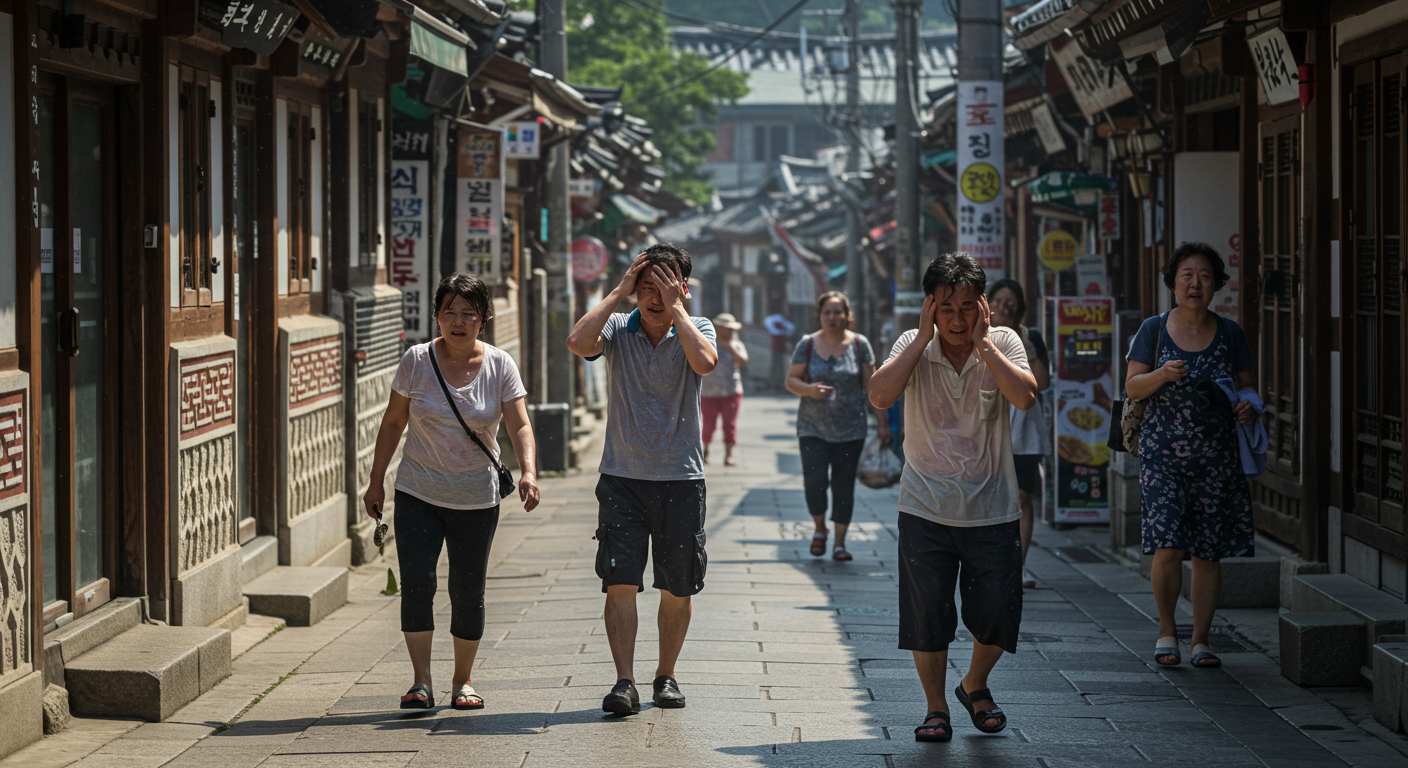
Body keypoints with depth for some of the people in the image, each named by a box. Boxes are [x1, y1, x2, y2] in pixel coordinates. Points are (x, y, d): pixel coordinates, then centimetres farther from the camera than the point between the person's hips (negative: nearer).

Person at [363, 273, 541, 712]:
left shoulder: (499, 366, -4)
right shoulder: (417, 361, -3)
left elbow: (520, 427, -9)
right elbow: (393, 422, 5)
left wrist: (527, 471, -27)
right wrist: (376, 481, 5)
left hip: (477, 499, 0)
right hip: (418, 493, 0)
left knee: (468, 593, 4)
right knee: (416, 582, -12)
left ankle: (463, 681, 20)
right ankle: (421, 684, -9)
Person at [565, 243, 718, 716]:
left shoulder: (696, 329, 0)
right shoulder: (618, 328, -1)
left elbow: (705, 362, -24)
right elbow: (578, 342, -22)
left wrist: (675, 305, -17)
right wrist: (620, 291, -15)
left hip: (681, 480, 1)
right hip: (622, 478, 0)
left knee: (677, 589, 8)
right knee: (620, 583, -9)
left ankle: (665, 675, 23)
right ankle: (624, 682, -9)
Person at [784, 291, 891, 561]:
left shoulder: (859, 344, 1)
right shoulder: (807, 345, 1)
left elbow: (872, 385, 3)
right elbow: (791, 380, 3)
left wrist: (882, 422, 0)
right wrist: (808, 389, -18)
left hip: (850, 430, 0)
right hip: (813, 427, 0)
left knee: (844, 486, 1)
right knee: (814, 482, -11)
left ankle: (840, 543, 11)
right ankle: (820, 529, 16)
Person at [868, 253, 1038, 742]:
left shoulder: (1003, 343, -2)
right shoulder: (913, 346, -2)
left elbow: (1024, 396, -21)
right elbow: (880, 395, -20)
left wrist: (981, 342, -19)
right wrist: (924, 337, -18)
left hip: (992, 509, 0)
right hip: (926, 508, 0)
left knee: (998, 610, 3)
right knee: (927, 612, 0)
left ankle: (975, 686, 31)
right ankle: (936, 709, 16)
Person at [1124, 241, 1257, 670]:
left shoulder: (1230, 334, 7)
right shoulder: (1154, 330, 3)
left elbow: (1246, 385, 13)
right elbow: (1132, 386, 1)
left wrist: (1247, 404, -10)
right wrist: (1162, 375, -19)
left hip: (1216, 457, 2)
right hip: (1162, 453, -2)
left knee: (1208, 552, 2)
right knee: (1168, 547, -13)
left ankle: (1200, 640, 13)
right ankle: (1167, 629, 7)